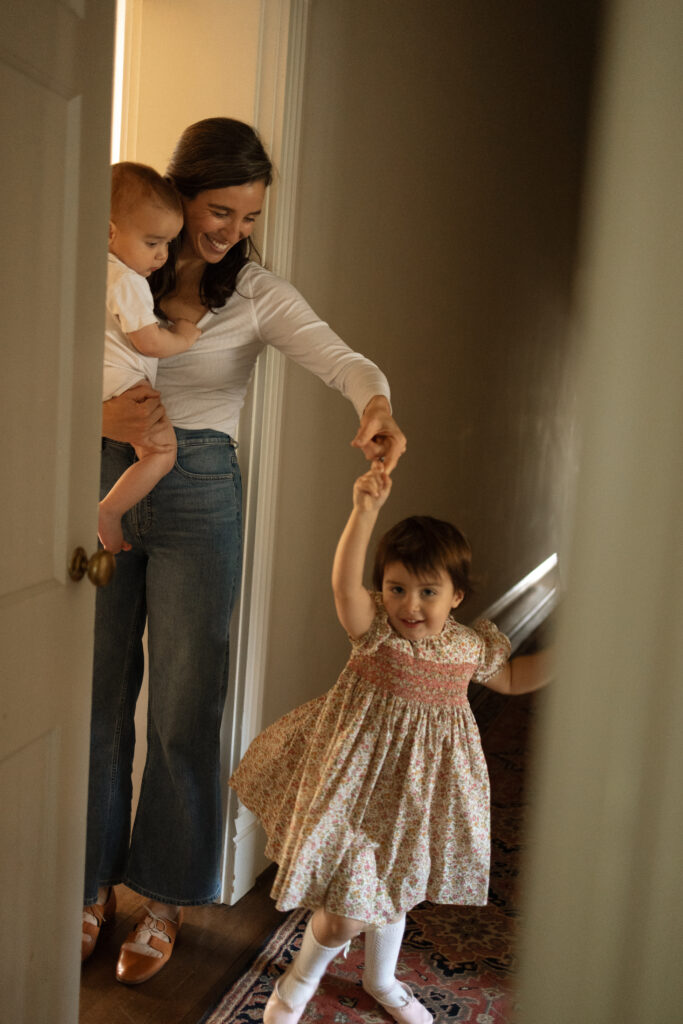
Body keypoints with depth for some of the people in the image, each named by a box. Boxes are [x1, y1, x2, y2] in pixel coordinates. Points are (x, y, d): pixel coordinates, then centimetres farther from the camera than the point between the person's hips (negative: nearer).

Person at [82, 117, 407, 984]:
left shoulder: (258, 295, 1)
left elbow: (340, 358, -14)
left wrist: (376, 405, -37)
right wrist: (101, 417, -23)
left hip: (198, 497, -1)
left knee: (184, 708, 3)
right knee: (97, 697, 9)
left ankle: (166, 898, 22)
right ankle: (93, 882, 29)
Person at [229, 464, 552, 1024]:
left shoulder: (470, 646, -4)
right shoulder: (375, 631, -17)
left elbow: (510, 679, 16)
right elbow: (344, 583, -38)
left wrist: (558, 654, 1)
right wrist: (365, 511, -50)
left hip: (422, 789, 4)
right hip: (362, 780, -4)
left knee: (394, 888, 26)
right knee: (345, 914, -3)